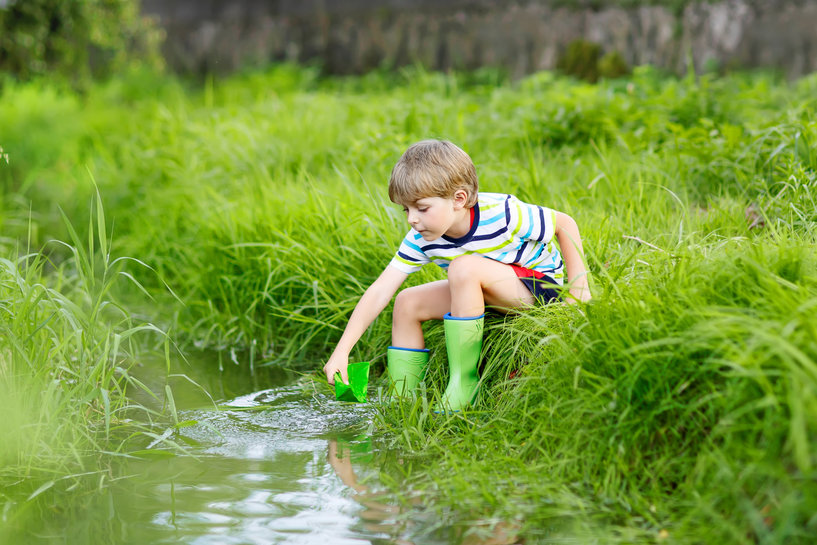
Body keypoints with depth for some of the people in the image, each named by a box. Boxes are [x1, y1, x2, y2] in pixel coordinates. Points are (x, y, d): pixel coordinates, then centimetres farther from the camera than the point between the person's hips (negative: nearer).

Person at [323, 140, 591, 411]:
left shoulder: (502, 215, -29)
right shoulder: (421, 239, -14)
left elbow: (565, 223, -14)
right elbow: (380, 291, -18)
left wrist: (578, 288, -17)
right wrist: (341, 351, -25)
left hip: (542, 285, -7)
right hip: (493, 296, 7)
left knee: (464, 267, -34)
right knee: (407, 303, -6)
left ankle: (464, 384, -27)